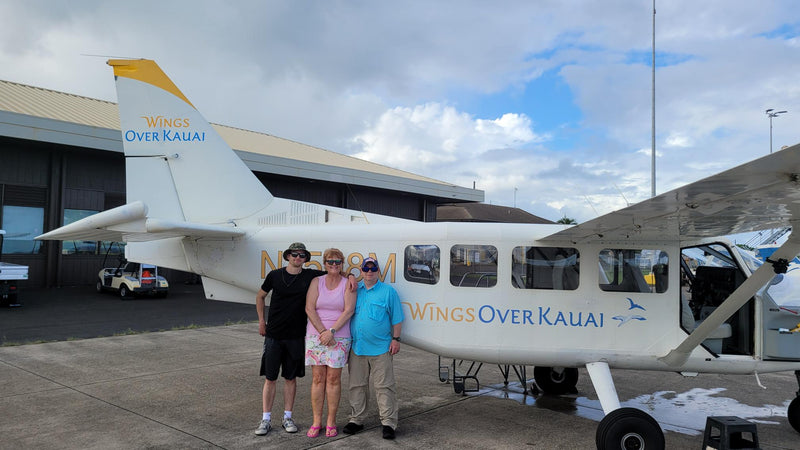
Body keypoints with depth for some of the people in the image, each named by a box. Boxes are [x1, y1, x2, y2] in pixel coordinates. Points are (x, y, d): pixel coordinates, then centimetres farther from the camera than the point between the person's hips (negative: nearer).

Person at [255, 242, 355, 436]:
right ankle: (266, 419, 13)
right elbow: (260, 296, 15)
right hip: (273, 335, 0)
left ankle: (287, 417, 21)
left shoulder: (311, 276, -1)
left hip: (296, 336, 0)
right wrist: (261, 321, 12)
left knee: (291, 377, 9)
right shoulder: (275, 275, 0)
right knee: (270, 377, 3)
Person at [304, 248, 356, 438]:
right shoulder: (316, 282, 4)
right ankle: (316, 422, 13)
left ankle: (331, 422, 12)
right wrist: (323, 332, -13)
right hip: (315, 336, 1)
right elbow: (309, 309, -4)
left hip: (339, 337, -1)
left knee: (333, 379, 2)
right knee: (318, 378, 4)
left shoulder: (347, 284, 1)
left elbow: (348, 311, -9)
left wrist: (331, 331, -16)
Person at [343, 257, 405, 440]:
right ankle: (356, 420, 23)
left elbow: (396, 319, 2)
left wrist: (395, 339, -3)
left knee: (384, 386, -1)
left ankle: (389, 422, 7)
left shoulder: (388, 291, 2)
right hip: (357, 347, 3)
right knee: (357, 385, 12)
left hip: (380, 348, -3)